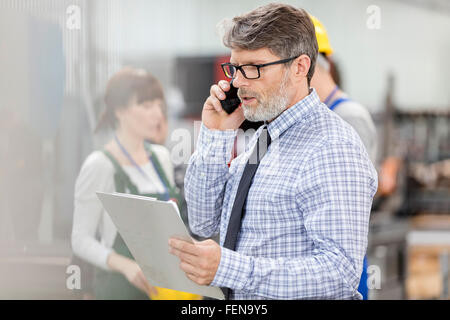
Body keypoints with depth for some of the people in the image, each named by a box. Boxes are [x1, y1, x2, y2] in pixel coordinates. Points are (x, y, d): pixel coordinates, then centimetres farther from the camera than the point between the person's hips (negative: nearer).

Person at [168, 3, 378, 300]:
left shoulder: (333, 150, -13)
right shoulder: (266, 137, 12)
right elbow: (204, 223, 12)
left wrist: (227, 269, -28)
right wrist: (216, 137, 2)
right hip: (237, 300, 7)